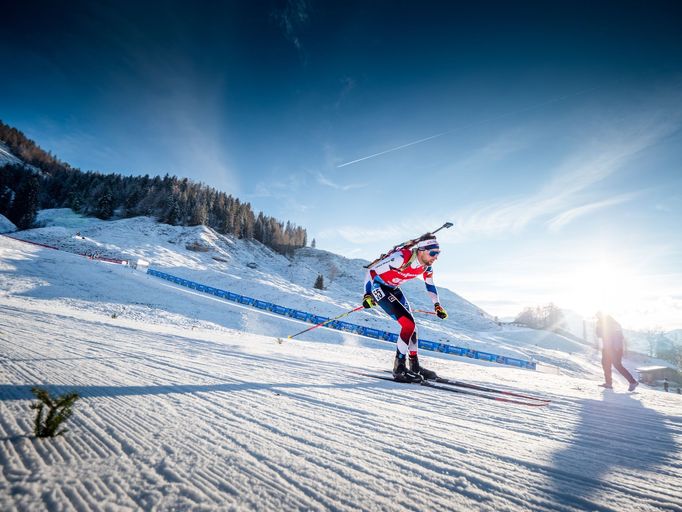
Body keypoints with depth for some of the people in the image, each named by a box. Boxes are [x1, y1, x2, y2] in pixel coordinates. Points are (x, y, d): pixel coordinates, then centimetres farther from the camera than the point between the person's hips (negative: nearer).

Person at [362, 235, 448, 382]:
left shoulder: (427, 266, -7)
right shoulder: (402, 258, -32)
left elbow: (430, 286, 13)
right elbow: (372, 271, -28)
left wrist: (437, 306, 11)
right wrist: (367, 295, -32)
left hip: (393, 288, 8)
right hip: (377, 286, -8)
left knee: (411, 325, 7)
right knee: (408, 324, -18)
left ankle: (415, 366, 24)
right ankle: (399, 368, -8)